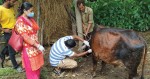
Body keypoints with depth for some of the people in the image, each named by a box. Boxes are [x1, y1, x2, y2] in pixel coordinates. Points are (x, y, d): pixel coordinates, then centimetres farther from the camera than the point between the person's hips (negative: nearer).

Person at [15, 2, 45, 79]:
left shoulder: (30, 19, 8)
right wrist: (38, 45, -26)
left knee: (37, 67, 18)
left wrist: (38, 45, 15)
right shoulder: (20, 22, -18)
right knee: (31, 69, 4)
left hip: (35, 47, 8)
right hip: (28, 49, -8)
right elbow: (25, 37, -23)